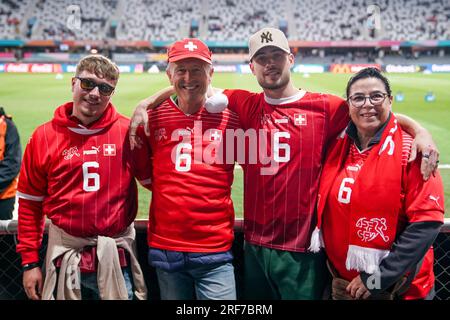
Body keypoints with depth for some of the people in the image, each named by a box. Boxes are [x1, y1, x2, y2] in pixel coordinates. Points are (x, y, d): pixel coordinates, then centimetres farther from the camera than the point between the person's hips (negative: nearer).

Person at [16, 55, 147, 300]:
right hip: (65, 253, 1)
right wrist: (30, 262, 3)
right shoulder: (44, 136, -1)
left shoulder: (128, 131, -4)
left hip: (117, 257, 0)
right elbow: (30, 204, 3)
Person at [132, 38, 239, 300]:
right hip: (166, 246, 2)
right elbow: (143, 172, 14)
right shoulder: (152, 118, 2)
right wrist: (169, 192, 6)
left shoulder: (229, 118, -2)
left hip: (215, 248, -1)